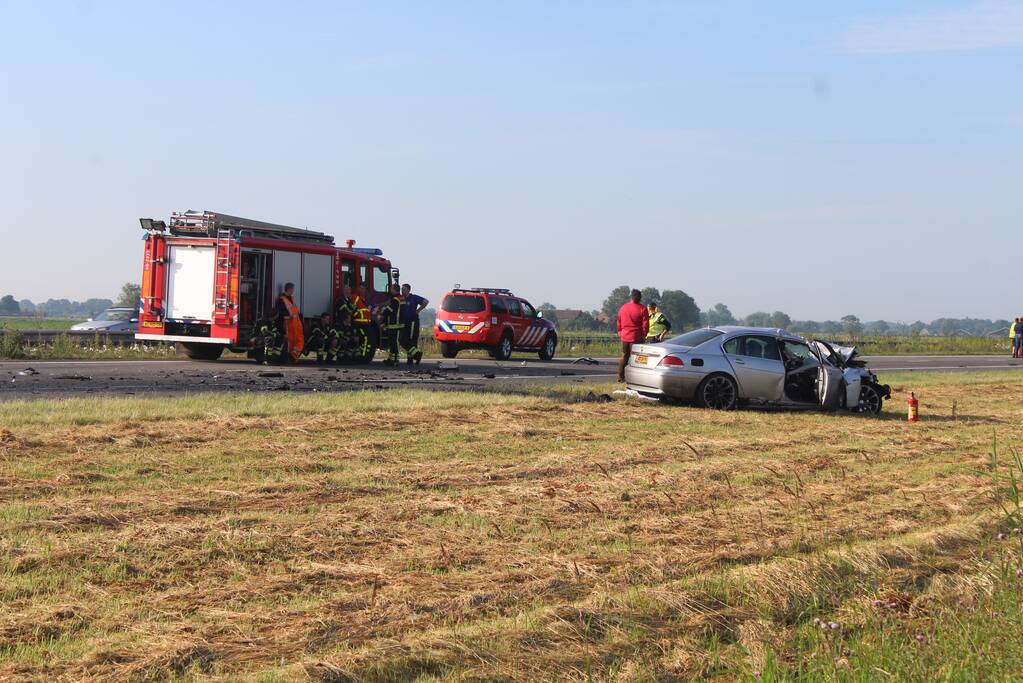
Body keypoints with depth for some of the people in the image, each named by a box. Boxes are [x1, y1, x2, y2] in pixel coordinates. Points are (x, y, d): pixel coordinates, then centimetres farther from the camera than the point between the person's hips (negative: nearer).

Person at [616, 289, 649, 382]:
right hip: (636, 337, -4)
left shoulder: (623, 307, 3)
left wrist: (620, 332, 24)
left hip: (624, 336, 4)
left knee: (624, 356, 15)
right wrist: (644, 335, 1)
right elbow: (645, 324, -11)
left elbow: (619, 321, 13)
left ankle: (620, 376, 18)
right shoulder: (642, 309, -11)